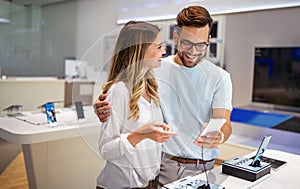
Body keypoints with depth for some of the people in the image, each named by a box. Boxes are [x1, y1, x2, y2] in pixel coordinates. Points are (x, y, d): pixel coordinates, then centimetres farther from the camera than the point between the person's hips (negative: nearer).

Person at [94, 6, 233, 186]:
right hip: (160, 164, 1)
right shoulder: (154, 69, 1)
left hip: (202, 169, 0)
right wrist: (105, 111, -17)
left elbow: (224, 123, -9)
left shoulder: (220, 77, -2)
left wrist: (219, 136, -34)